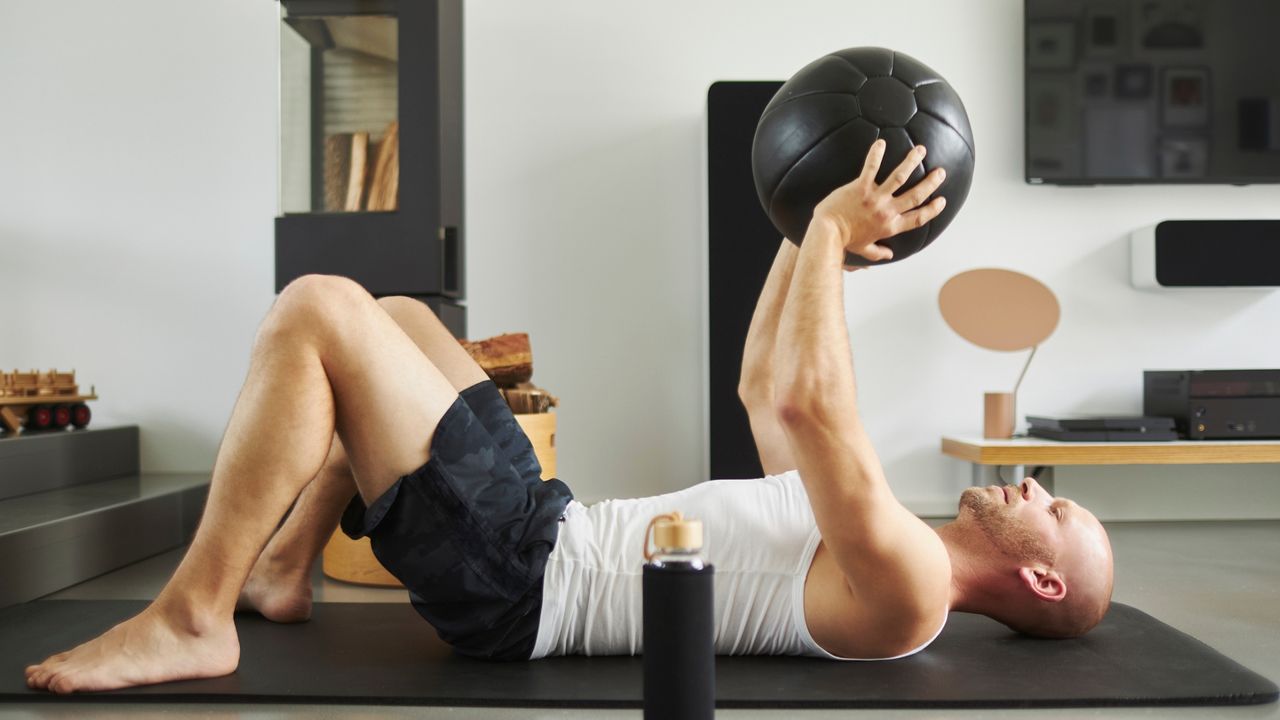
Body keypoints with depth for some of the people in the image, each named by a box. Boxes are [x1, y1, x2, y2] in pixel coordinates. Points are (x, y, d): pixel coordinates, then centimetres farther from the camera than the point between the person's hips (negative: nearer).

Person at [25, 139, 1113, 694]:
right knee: (392, 316, 18)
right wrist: (809, 237, 15)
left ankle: (189, 620, -7)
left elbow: (807, 405, -27)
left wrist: (832, 232, -16)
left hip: (513, 579, -9)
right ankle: (281, 570, 18)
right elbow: (763, 387, 20)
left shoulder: (906, 589, -14)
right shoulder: (875, 539, 15)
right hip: (554, 531, 9)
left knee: (314, 307, -17)